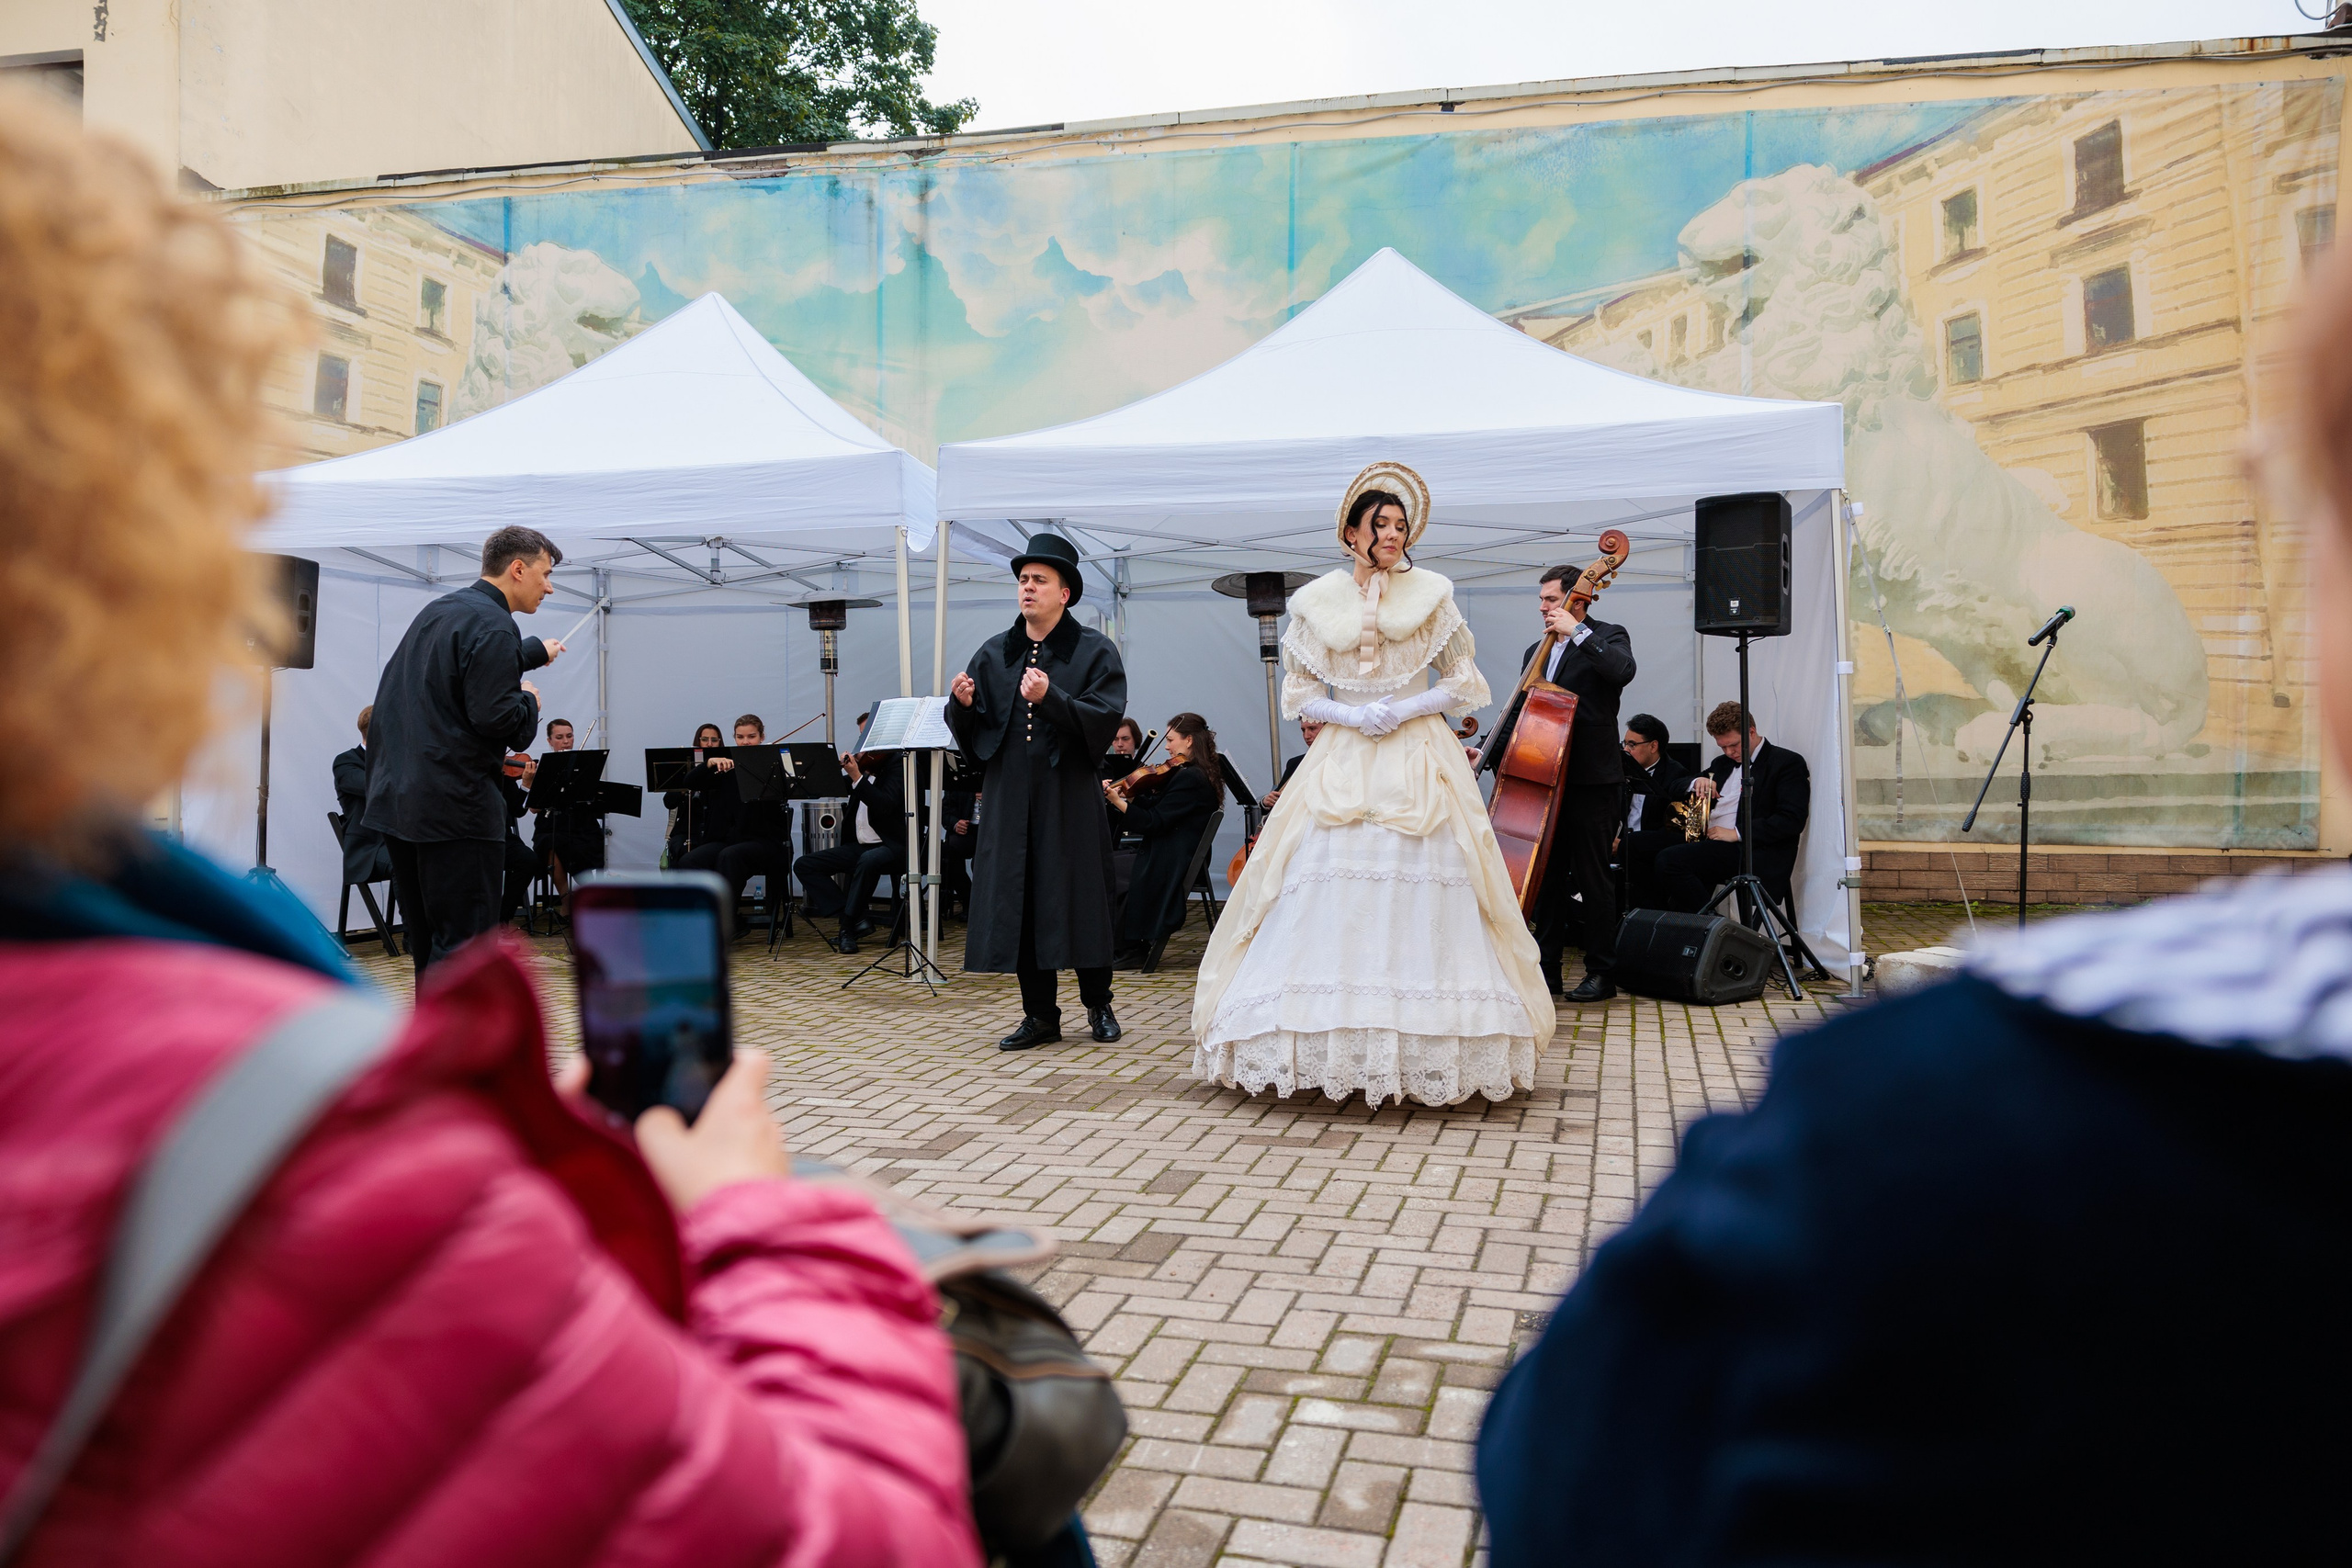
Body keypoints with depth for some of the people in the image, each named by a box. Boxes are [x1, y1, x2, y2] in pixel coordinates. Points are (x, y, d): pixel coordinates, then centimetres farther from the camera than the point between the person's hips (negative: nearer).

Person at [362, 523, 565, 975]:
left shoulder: (436, 611, 16)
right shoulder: (492, 624, -14)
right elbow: (495, 715, -22)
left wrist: (534, 652, 44)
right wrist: (529, 701, -2)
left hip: (396, 798, 9)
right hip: (456, 804, -9)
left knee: (429, 943, 17)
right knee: (464, 943, -5)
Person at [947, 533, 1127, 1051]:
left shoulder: (1094, 651, 1)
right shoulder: (994, 654, 11)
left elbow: (1105, 720, -14)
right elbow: (971, 734, 10)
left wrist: (1051, 698, -26)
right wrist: (964, 705, -11)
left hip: (1071, 797, -3)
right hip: (1011, 797, 4)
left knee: (1081, 901, 2)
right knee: (1018, 903, 4)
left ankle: (1098, 1005, 21)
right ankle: (1041, 1015, 16)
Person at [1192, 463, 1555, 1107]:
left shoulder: (1430, 594, 6)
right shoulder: (1318, 601, 7)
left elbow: (1464, 684, 7)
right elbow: (1297, 693, 9)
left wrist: (1405, 709, -9)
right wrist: (1353, 715, -8)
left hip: (1419, 762, 0)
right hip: (1342, 764, 1)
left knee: (1420, 894, -5)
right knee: (1331, 893, -6)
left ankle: (1424, 1049, 3)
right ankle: (1333, 1042, 3)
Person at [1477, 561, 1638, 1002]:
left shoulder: (1606, 636, -1)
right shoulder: (1536, 651, 17)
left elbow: (1623, 669, -24)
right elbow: (1519, 713, 17)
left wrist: (1578, 632, -20)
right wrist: (1489, 753, 6)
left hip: (1592, 780, -6)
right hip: (1547, 777, 6)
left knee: (1593, 878, -1)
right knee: (1549, 876, 11)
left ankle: (1601, 973, 9)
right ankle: (1547, 968, 19)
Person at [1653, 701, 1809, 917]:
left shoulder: (1788, 763, 2)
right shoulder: (1722, 763, 26)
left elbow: (1792, 820, -10)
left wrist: (1737, 833, -16)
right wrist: (1697, 783, 4)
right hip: (1712, 846, 7)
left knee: (1669, 859, -27)